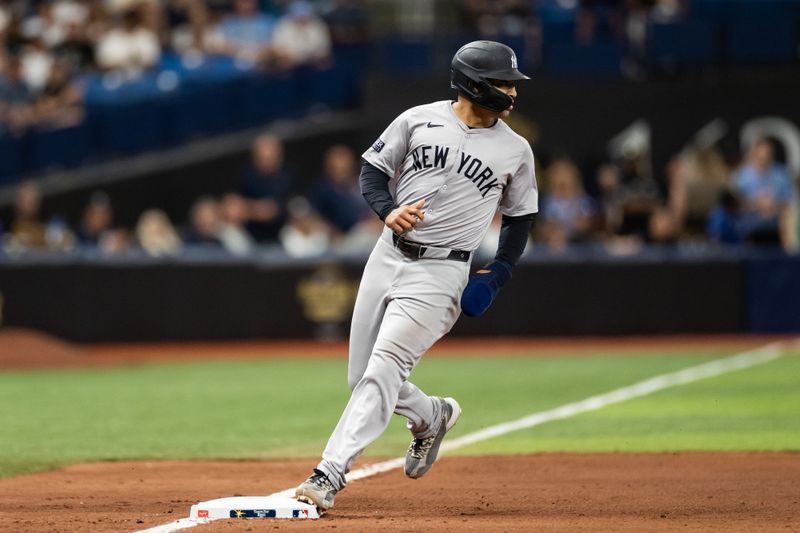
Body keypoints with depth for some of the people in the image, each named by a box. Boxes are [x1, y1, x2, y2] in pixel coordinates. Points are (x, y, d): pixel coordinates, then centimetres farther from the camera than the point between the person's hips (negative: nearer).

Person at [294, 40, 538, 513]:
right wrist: (388, 210, -15)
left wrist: (498, 275, -2)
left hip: (441, 272, -3)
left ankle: (330, 474, -19)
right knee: (362, 378, 8)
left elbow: (521, 217, 11)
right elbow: (373, 169, 6)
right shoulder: (419, 120, 0)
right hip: (389, 256, 3)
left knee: (382, 371, -16)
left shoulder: (516, 151, 1)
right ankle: (432, 417, 37)